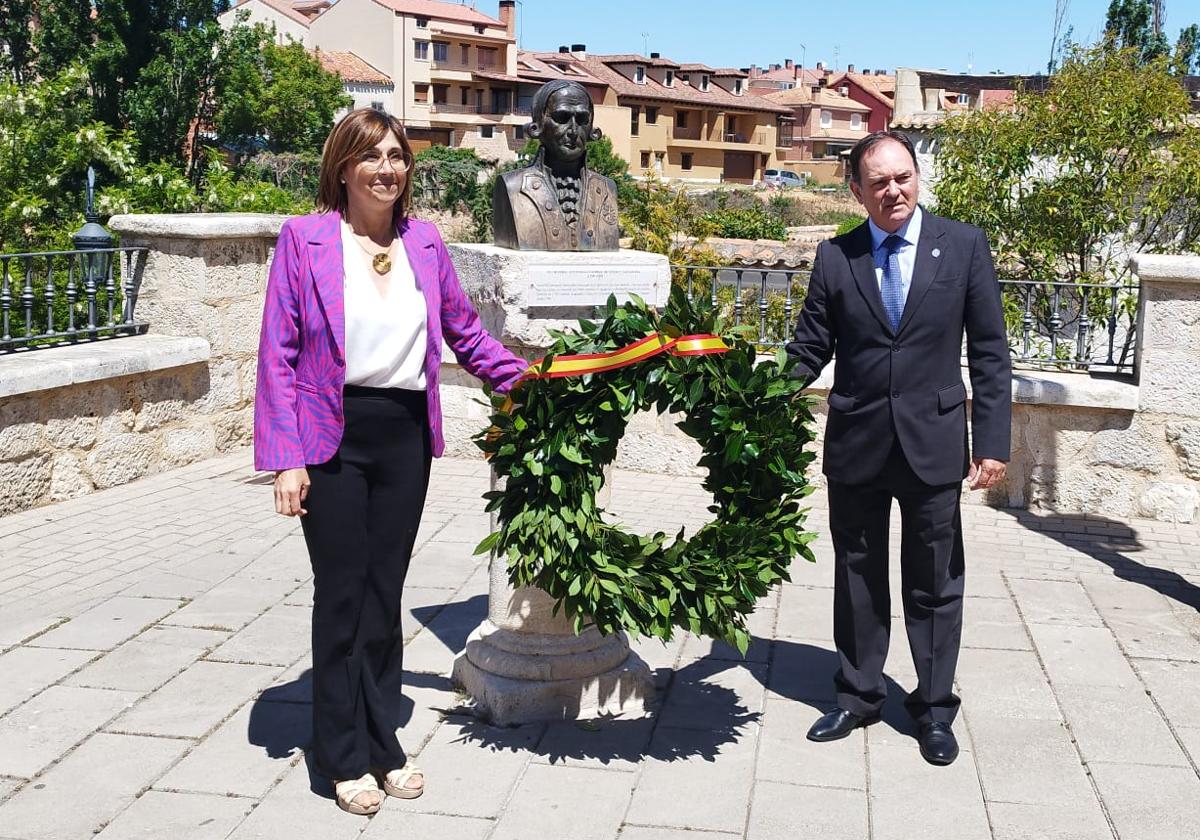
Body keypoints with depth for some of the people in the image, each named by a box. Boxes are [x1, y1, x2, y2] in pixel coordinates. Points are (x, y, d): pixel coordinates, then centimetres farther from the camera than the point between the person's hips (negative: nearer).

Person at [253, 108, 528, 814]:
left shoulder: (425, 242, 7)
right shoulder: (304, 239, -4)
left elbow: (465, 331, 18)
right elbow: (279, 354, -6)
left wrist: (524, 378, 7)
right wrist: (286, 459, -11)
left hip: (406, 436, 3)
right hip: (333, 437, -3)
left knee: (385, 593, 11)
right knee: (342, 594, 4)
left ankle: (382, 744, 25)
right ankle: (345, 756, 19)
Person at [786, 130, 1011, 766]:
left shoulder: (963, 245, -1)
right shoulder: (835, 256, 2)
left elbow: (989, 352, 0)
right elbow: (810, 349, 3)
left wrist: (992, 440, -6)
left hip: (932, 443, -1)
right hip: (855, 444, 1)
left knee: (934, 584, 9)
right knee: (857, 578, 14)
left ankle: (934, 708, 26)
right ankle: (858, 696, 31)